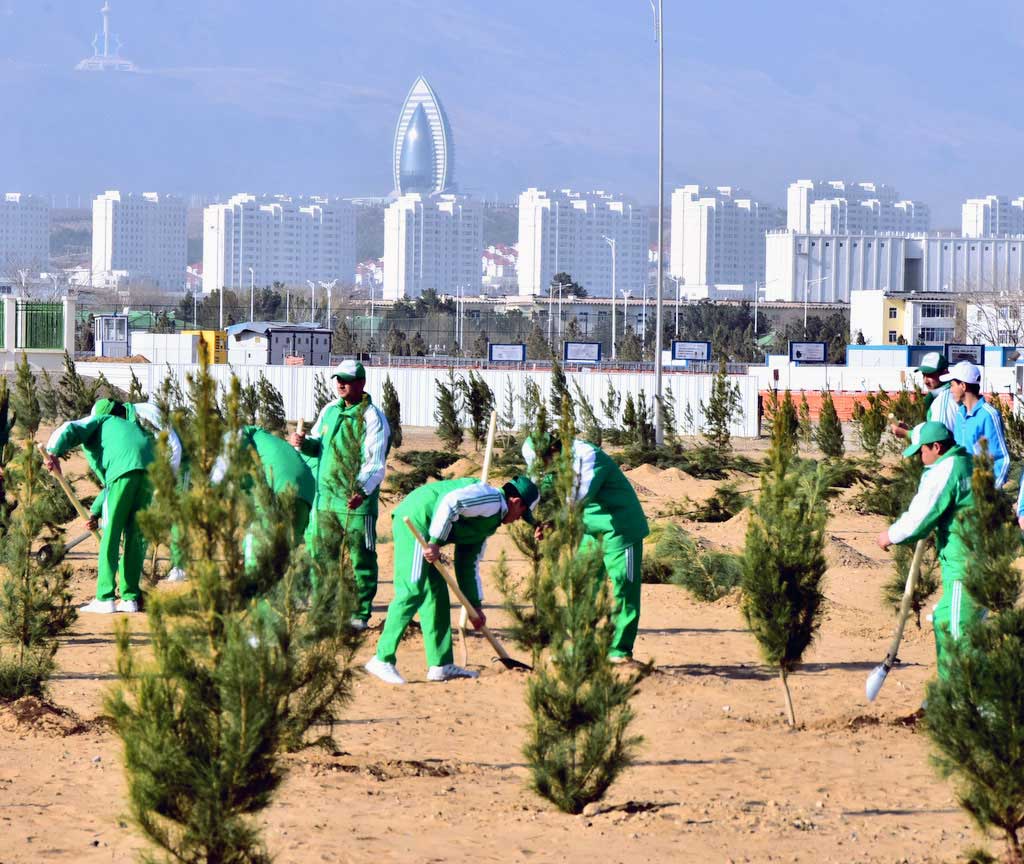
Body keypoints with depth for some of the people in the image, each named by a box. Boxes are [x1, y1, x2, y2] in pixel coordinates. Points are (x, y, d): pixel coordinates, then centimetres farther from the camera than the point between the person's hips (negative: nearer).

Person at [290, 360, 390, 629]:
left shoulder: (372, 416, -10)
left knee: (361, 558, 0)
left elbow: (375, 463, -16)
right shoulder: (330, 410, 11)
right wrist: (303, 443, -2)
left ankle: (361, 614, 7)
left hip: (357, 502, -7)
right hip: (325, 497, 7)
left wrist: (362, 490, -32)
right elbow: (317, 446, 22)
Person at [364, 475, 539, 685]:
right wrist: (435, 542, -23)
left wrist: (474, 605, 26)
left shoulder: (489, 522, 24)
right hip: (416, 518, -11)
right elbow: (450, 501, -22)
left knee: (437, 595, 12)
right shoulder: (491, 499, -6)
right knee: (412, 591, -15)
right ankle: (382, 660, -16)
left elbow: (469, 564, 28)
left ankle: (441, 665, 14)